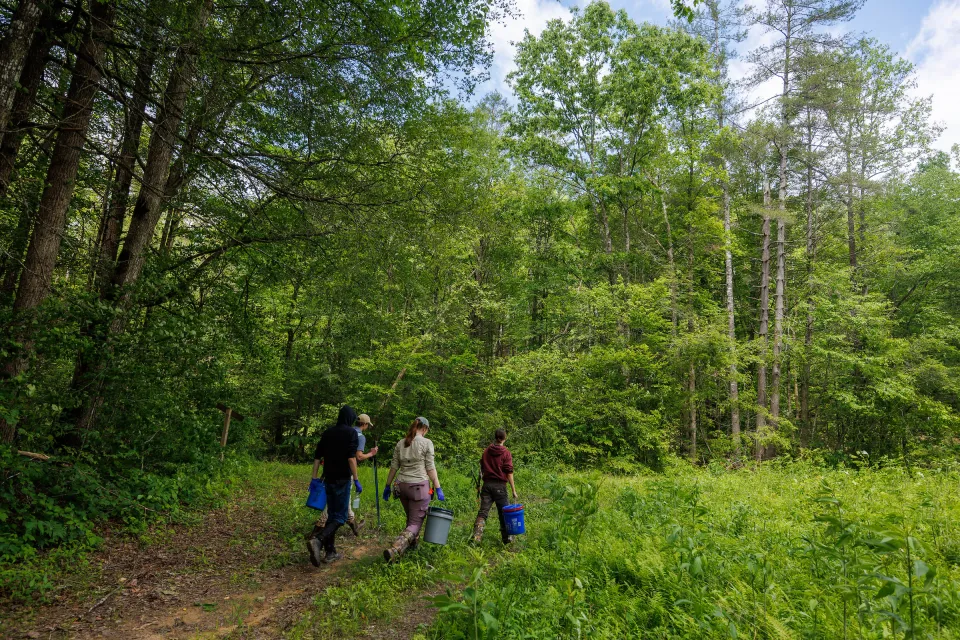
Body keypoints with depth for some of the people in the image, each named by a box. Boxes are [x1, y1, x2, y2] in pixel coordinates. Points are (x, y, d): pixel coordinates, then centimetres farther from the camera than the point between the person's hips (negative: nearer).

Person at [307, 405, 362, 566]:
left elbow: (317, 457, 10)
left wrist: (314, 478, 14)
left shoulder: (328, 432, 11)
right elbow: (351, 458, -16)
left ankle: (330, 552, 16)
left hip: (328, 479, 6)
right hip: (342, 479, -6)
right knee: (340, 517, -2)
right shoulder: (351, 432, -8)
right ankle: (318, 540, -24)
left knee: (332, 515, 15)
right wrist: (356, 480, -12)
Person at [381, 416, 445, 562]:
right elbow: (430, 468, -7)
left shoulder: (400, 444, 8)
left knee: (411, 518, 25)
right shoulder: (426, 443, -5)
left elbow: (394, 467, 10)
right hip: (419, 486, -5)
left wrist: (388, 486, 17)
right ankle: (394, 549, -21)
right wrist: (438, 488, -3)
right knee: (416, 523, -2)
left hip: (402, 485, 5)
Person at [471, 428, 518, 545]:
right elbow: (509, 472, -8)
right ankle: (506, 538, 21)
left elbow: (482, 469, 13)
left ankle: (476, 536, -13)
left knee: (483, 512, 2)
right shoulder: (506, 453, -5)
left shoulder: (486, 451, 7)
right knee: (503, 513, 10)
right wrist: (513, 490, -5)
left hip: (487, 485, 3)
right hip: (500, 486, -3)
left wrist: (480, 485, 22)